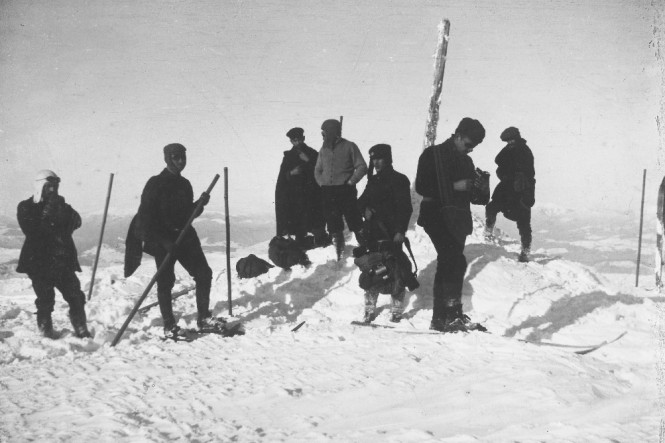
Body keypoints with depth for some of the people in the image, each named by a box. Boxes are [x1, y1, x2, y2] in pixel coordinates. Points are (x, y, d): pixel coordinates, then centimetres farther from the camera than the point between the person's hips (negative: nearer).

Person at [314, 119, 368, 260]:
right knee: (334, 227, 9)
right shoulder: (324, 149, 12)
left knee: (356, 225, -6)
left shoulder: (349, 146, -2)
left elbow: (362, 167, -4)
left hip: (346, 191, -5)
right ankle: (339, 256, 18)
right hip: (328, 193, 5)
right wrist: (322, 183, 7)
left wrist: (350, 182, -11)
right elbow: (317, 170, 22)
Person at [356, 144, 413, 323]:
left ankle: (397, 309, 2)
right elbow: (362, 201, 23)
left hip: (392, 234, -6)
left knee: (395, 271, -6)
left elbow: (405, 208, -10)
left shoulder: (399, 180, -4)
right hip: (373, 233, 6)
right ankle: (370, 308, 14)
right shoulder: (373, 181, 16)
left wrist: (400, 231, -18)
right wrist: (365, 210, 0)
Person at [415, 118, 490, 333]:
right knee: (456, 262, -20)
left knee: (447, 265, 9)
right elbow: (421, 186, -12)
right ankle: (453, 314, -22)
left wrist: (482, 188, -7)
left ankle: (440, 317, 14)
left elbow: (479, 198, 17)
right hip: (437, 217, -8)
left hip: (458, 221, 8)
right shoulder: (433, 155, -3)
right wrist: (454, 187, -18)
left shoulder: (466, 162, 18)